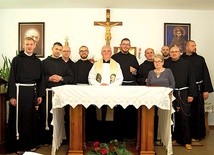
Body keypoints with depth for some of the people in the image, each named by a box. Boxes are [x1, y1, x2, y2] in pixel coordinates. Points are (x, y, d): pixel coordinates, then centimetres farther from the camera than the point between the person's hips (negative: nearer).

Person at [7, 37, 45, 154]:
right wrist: (12, 96, -11)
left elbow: (41, 79, 9)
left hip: (33, 92, 3)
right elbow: (12, 78, -5)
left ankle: (32, 144, 21)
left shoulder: (37, 61, 8)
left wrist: (40, 95, 3)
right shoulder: (17, 60, -2)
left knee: (32, 117, 8)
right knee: (20, 118, 1)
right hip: (20, 91, -3)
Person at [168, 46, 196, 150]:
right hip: (171, 94, 2)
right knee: (173, 117, 6)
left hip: (184, 94, -2)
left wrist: (191, 94, -7)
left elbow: (192, 80, -1)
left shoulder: (186, 64, 1)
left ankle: (186, 141, 6)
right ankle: (174, 137, 21)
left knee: (184, 117, -2)